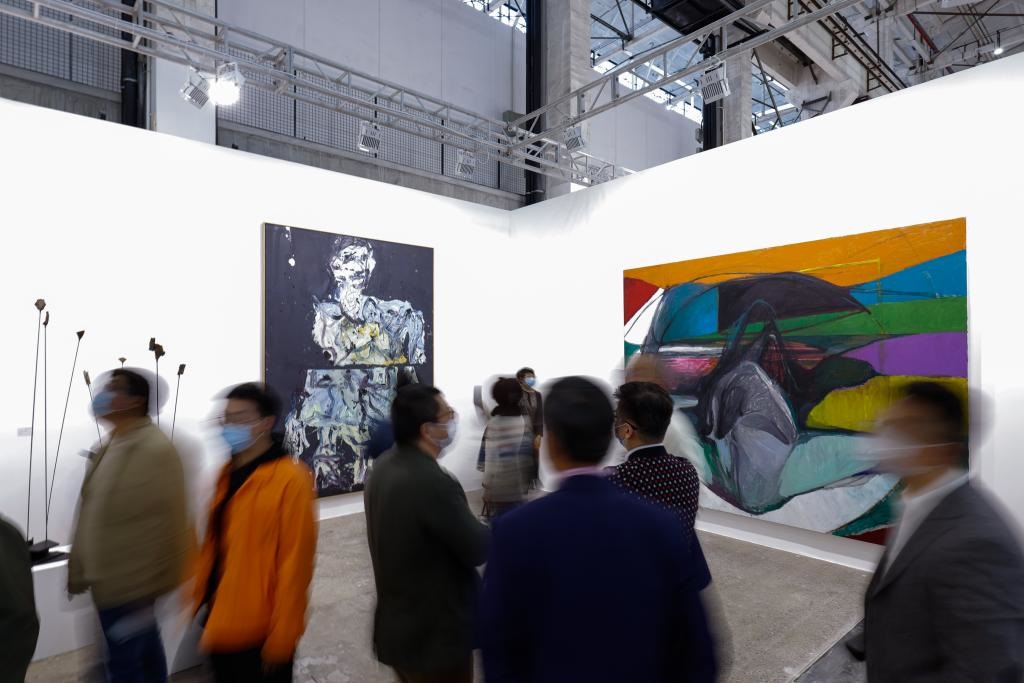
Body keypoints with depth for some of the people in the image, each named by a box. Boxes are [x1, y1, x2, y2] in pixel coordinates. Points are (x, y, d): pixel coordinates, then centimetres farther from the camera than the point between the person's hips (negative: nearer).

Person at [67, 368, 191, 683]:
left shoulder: (155, 449, -21)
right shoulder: (110, 447, 9)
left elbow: (166, 526, -22)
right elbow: (92, 514, 16)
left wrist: (145, 594, -18)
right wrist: (80, 569, 18)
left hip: (129, 584, -8)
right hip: (108, 579, 8)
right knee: (145, 652, 23)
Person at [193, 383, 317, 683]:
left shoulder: (291, 480, -20)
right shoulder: (227, 473, 5)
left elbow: (294, 565, -19)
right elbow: (214, 543, 11)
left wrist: (281, 637, -16)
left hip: (260, 633, -7)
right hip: (221, 625, 7)